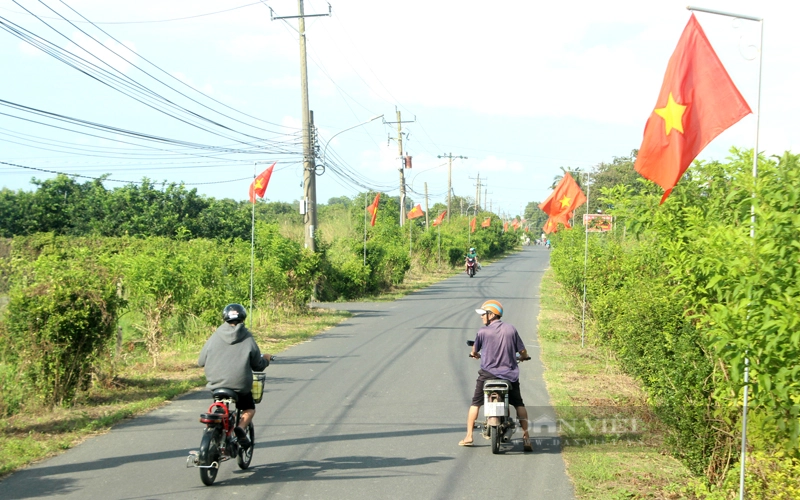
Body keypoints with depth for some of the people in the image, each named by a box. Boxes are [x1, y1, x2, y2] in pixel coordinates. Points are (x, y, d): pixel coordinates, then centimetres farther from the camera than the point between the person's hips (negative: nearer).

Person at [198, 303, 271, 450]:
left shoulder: (214, 338, 1)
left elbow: (201, 361, 7)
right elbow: (258, 366, 2)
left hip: (216, 385, 2)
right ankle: (241, 428, -8)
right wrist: (265, 359, 24)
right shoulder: (248, 339, -4)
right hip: (240, 387, -2)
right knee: (249, 409, 19)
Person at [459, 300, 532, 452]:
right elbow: (522, 351, 5)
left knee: (475, 403, 12)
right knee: (519, 405, 14)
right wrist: (523, 357, 28)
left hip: (488, 373, -2)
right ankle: (526, 437, 7)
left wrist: (474, 354, 32)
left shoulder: (482, 332, -7)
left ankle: (468, 436, 9)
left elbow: (474, 352, 7)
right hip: (509, 374, 2)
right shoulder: (511, 329, 1)